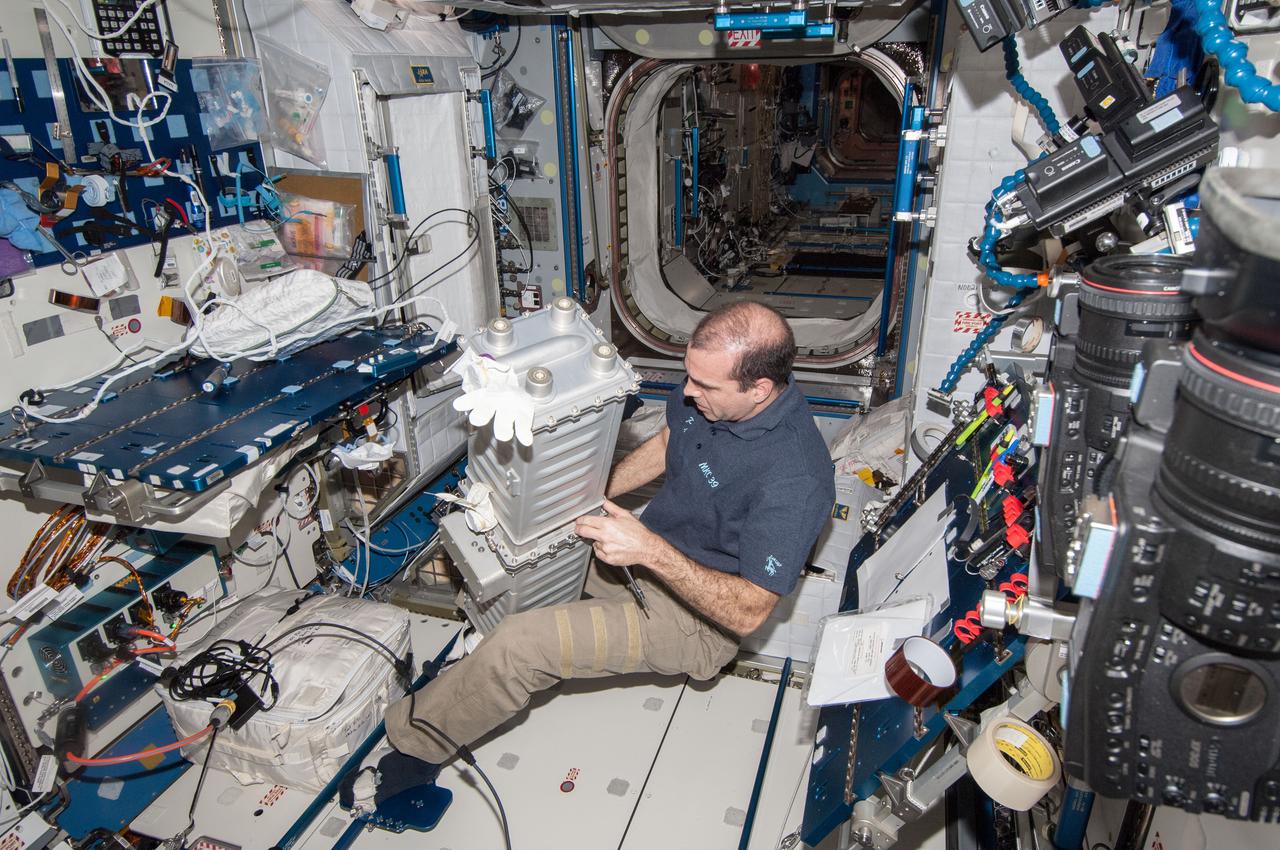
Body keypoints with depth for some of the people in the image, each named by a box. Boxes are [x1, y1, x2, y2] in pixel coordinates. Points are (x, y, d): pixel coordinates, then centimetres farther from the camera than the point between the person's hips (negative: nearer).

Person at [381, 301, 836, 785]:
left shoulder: (794, 480, -33)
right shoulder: (709, 385, -11)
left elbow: (748, 613, -28)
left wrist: (651, 551, -37)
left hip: (698, 615, -8)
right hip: (645, 542, 9)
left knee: (518, 645, -20)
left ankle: (411, 740, 7)